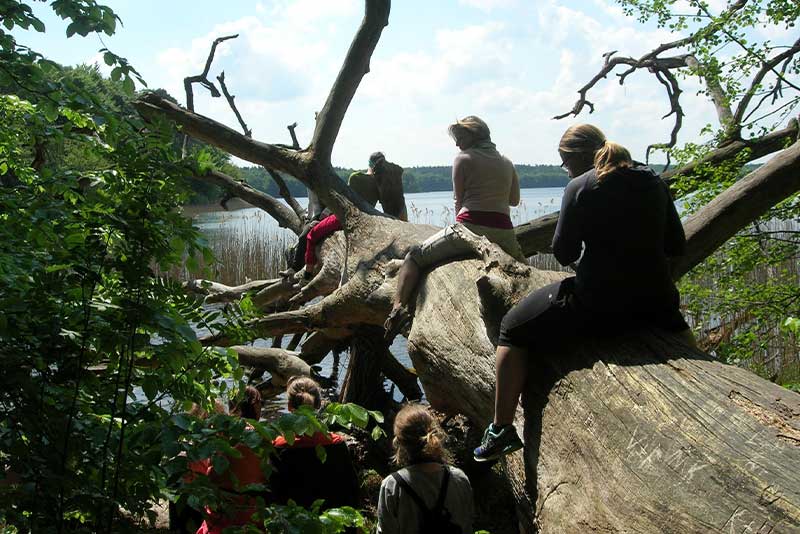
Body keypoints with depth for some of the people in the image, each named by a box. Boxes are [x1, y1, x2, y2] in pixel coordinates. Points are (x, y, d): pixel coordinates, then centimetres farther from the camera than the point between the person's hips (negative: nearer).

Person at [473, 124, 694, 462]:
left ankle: (502, 430, 8)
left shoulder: (580, 187, -10)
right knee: (676, 322, 42)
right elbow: (676, 246, 10)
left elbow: (564, 254, -7)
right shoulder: (652, 180, 6)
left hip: (598, 304, -6)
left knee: (512, 331, 10)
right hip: (654, 300, 6)